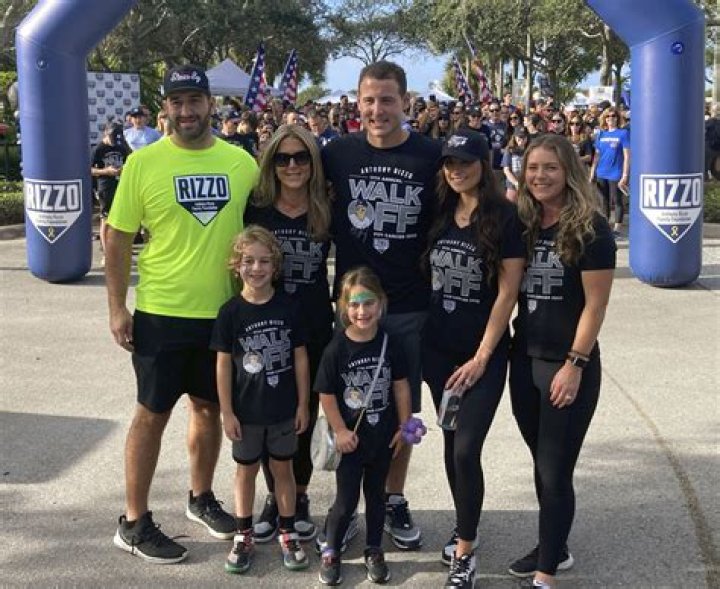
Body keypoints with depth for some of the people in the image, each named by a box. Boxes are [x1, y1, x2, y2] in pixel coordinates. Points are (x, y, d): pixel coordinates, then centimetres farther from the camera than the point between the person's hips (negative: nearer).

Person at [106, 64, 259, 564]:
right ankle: (134, 523, 18)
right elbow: (118, 238, -4)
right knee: (153, 414, 5)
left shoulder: (242, 162, 1)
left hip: (226, 312, 3)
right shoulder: (143, 162, -7)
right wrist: (117, 308, -8)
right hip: (161, 314, -3)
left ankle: (201, 498, 37)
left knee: (210, 407, 17)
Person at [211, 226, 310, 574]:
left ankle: (287, 534, 27)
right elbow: (223, 364, -5)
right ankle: (244, 536, 26)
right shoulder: (231, 312, -9)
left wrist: (303, 405, 0)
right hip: (246, 411, -1)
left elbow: (300, 358, 0)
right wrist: (227, 412, -7)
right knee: (246, 470, 14)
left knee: (283, 468, 14)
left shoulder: (289, 309, -5)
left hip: (284, 409, 1)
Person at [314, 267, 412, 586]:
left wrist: (404, 426, 1)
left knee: (376, 495, 17)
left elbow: (401, 387, 0)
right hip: (350, 438, -3)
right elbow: (326, 394, -11)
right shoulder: (337, 348, -15)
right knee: (346, 500, 6)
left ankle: (374, 552, 34)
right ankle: (330, 553, 26)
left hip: (383, 437, 3)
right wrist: (340, 431, -11)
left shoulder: (390, 344, -8)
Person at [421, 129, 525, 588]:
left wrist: (481, 357, -14)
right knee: (452, 445, 13)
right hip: (438, 348, 5)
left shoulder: (505, 217, -10)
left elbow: (508, 291, -12)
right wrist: (422, 334, 6)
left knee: (466, 451, -8)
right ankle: (465, 527, 34)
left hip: (483, 353, -5)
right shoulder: (440, 214, 5)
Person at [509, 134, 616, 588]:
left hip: (568, 366, -6)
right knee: (543, 465, 17)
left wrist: (574, 366, -15)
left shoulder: (590, 228, -12)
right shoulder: (522, 223, 5)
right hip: (525, 360, 6)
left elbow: (595, 304, -13)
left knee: (555, 472, 1)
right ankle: (554, 549, 35)